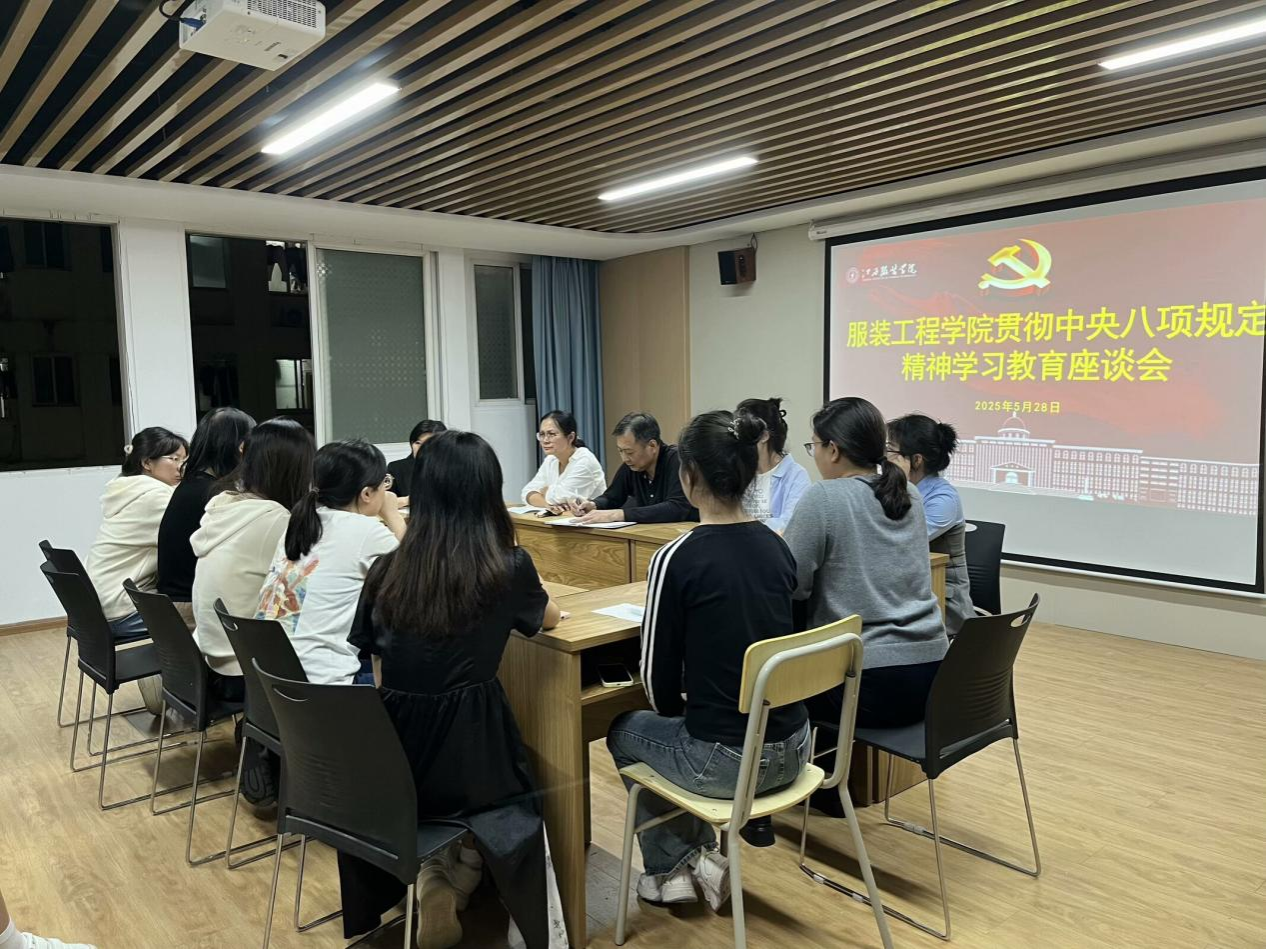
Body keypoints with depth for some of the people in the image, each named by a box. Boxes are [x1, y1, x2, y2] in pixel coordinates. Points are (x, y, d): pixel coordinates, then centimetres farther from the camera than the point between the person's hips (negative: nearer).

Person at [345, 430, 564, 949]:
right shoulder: (510, 568, -11)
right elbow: (551, 618, 12)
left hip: (389, 766, 3)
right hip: (468, 761, -3)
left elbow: (379, 676, 9)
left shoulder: (385, 570, -2)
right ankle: (450, 882, 16)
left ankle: (430, 876, 17)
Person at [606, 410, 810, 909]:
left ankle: (673, 867, 30)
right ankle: (698, 857, 39)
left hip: (727, 761, -6)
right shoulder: (778, 546, 1)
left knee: (625, 732, 25)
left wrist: (675, 713, 14)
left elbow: (658, 673, -9)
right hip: (792, 746, 6)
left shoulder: (676, 558, -18)